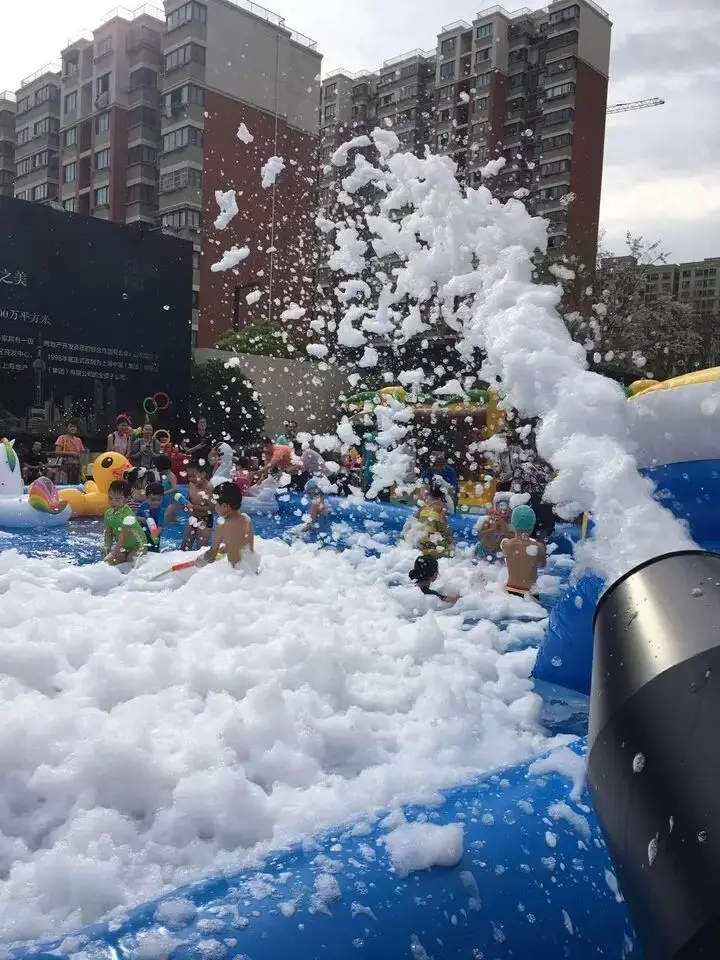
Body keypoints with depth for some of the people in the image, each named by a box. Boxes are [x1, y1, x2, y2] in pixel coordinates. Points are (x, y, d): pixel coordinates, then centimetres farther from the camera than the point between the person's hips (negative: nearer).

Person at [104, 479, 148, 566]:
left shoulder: (128, 515, -30)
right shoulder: (108, 513, -9)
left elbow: (123, 538, -30)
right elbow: (108, 534, -1)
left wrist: (113, 555, -31)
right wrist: (107, 551, -11)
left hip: (137, 546, -6)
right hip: (122, 545, 6)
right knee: (108, 559, -12)